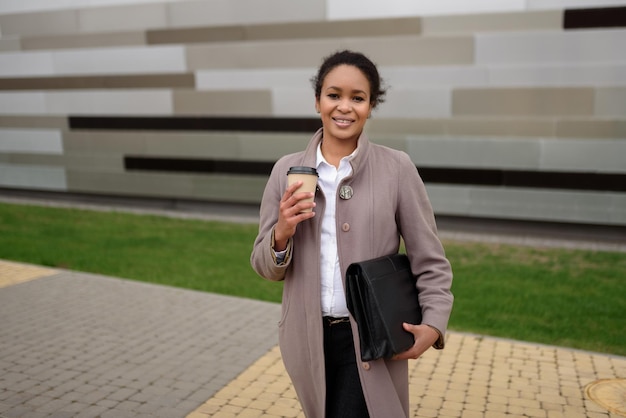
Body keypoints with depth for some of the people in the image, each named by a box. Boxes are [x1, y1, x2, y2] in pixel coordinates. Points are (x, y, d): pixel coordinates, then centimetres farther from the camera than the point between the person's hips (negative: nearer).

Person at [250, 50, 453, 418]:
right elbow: (265, 267, 3)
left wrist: (433, 324, -16)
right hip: (309, 339, 3)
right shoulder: (287, 170, -2)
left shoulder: (397, 168, -8)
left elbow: (430, 261, -2)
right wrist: (281, 235, -16)